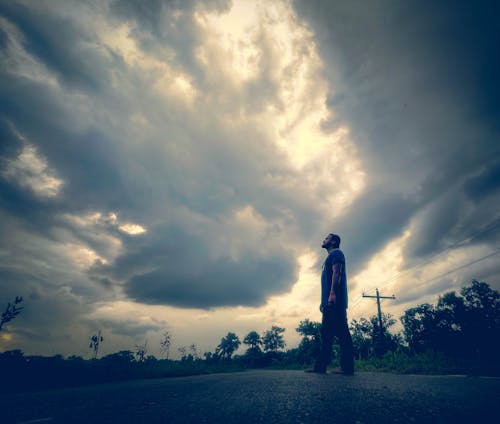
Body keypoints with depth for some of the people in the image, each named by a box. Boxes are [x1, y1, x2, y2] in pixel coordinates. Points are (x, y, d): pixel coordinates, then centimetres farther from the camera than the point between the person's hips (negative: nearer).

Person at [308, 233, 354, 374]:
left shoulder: (336, 253, 2)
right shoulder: (330, 258, 29)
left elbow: (336, 272, -14)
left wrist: (332, 293, -25)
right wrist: (323, 301, 23)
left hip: (335, 300, -10)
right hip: (329, 302, 10)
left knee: (341, 331, -11)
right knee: (326, 333, 5)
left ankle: (347, 367, -10)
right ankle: (320, 366, 6)